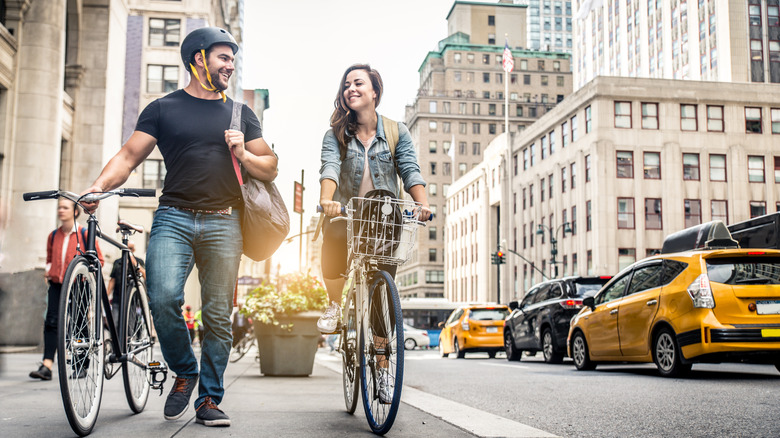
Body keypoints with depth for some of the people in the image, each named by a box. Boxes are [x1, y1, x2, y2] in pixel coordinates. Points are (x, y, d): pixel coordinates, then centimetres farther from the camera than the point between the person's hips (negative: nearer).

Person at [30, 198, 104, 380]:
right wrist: (48, 269, 7)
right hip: (57, 283, 4)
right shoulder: (53, 235, 11)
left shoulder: (84, 234, -2)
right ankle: (47, 365, -15)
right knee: (51, 321, -10)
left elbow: (99, 259, 2)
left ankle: (82, 366, 14)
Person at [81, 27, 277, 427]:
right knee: (163, 298, -21)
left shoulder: (241, 115, 18)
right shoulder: (163, 108, 12)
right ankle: (184, 372, 5)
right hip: (174, 217, -1)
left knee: (218, 316, -1)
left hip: (223, 224, 2)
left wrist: (243, 155, -2)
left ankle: (208, 400, 12)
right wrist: (99, 185, -14)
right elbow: (128, 156, 4)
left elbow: (270, 169, 18)